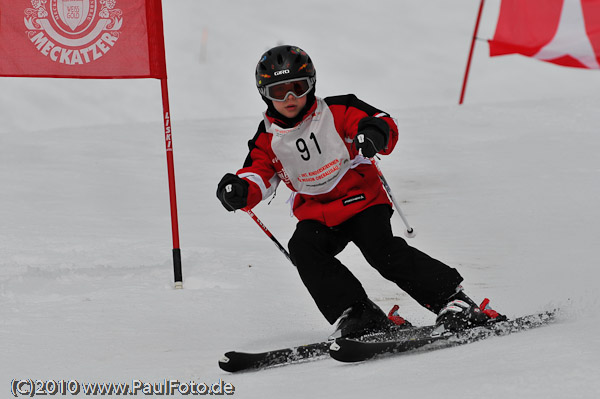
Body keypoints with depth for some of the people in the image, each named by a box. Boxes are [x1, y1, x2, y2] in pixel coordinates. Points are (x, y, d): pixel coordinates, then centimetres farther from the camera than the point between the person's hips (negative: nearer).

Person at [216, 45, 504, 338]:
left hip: (362, 200, -4)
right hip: (316, 213, 4)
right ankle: (357, 315, -24)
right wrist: (239, 189, -25)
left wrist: (375, 133, -40)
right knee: (303, 248, -25)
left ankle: (451, 299, -14)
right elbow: (259, 176, 0)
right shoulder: (268, 139, 2)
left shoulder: (336, 111, -7)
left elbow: (385, 124, -14)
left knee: (382, 250, -24)